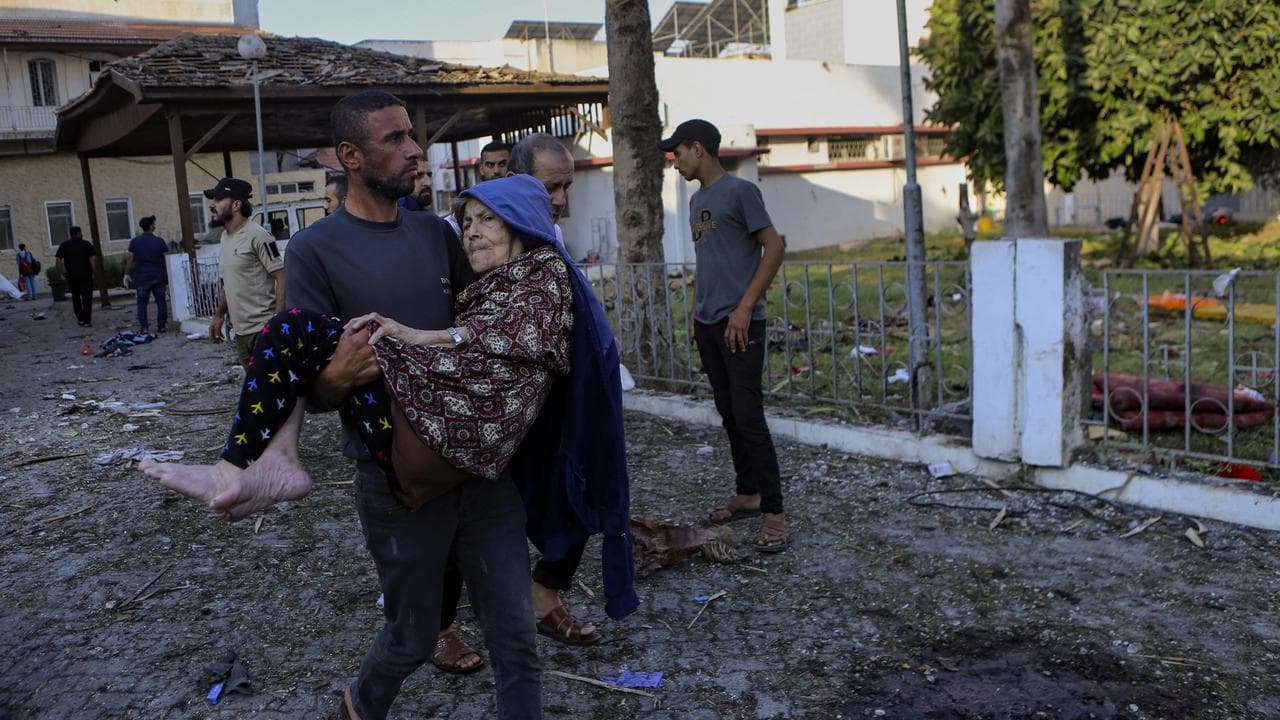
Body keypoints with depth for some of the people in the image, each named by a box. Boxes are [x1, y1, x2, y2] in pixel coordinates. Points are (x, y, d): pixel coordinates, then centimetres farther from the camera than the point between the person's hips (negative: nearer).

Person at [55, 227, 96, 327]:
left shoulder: (64, 245, 6)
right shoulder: (87, 244, 2)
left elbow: (59, 260, -2)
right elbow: (92, 259, -6)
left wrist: (62, 273, 3)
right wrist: (92, 272, -2)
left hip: (71, 276, 2)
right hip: (86, 275, -2)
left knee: (75, 298, 16)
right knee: (87, 298, 1)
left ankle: (80, 319, 18)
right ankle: (87, 321, -3)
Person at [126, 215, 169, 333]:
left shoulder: (134, 241, -1)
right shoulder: (160, 242, -2)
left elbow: (130, 260, -1)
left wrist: (127, 274, 7)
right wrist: (168, 273, 11)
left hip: (141, 277, 0)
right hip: (158, 276, 0)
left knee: (142, 302, 4)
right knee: (161, 301, 8)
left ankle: (144, 327, 0)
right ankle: (161, 325, 8)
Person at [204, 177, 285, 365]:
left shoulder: (257, 236, -13)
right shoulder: (225, 237, 14)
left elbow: (281, 278, -16)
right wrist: (219, 314, 22)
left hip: (263, 330, -8)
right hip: (241, 330, 8)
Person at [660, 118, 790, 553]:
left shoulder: (740, 191, -7)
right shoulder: (697, 200, 17)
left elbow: (774, 248, -11)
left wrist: (744, 308, -15)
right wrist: (696, 312, 15)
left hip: (739, 324, -8)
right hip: (707, 324, 8)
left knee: (748, 417, -10)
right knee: (728, 414, 12)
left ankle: (773, 513, -5)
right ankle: (747, 495, 22)